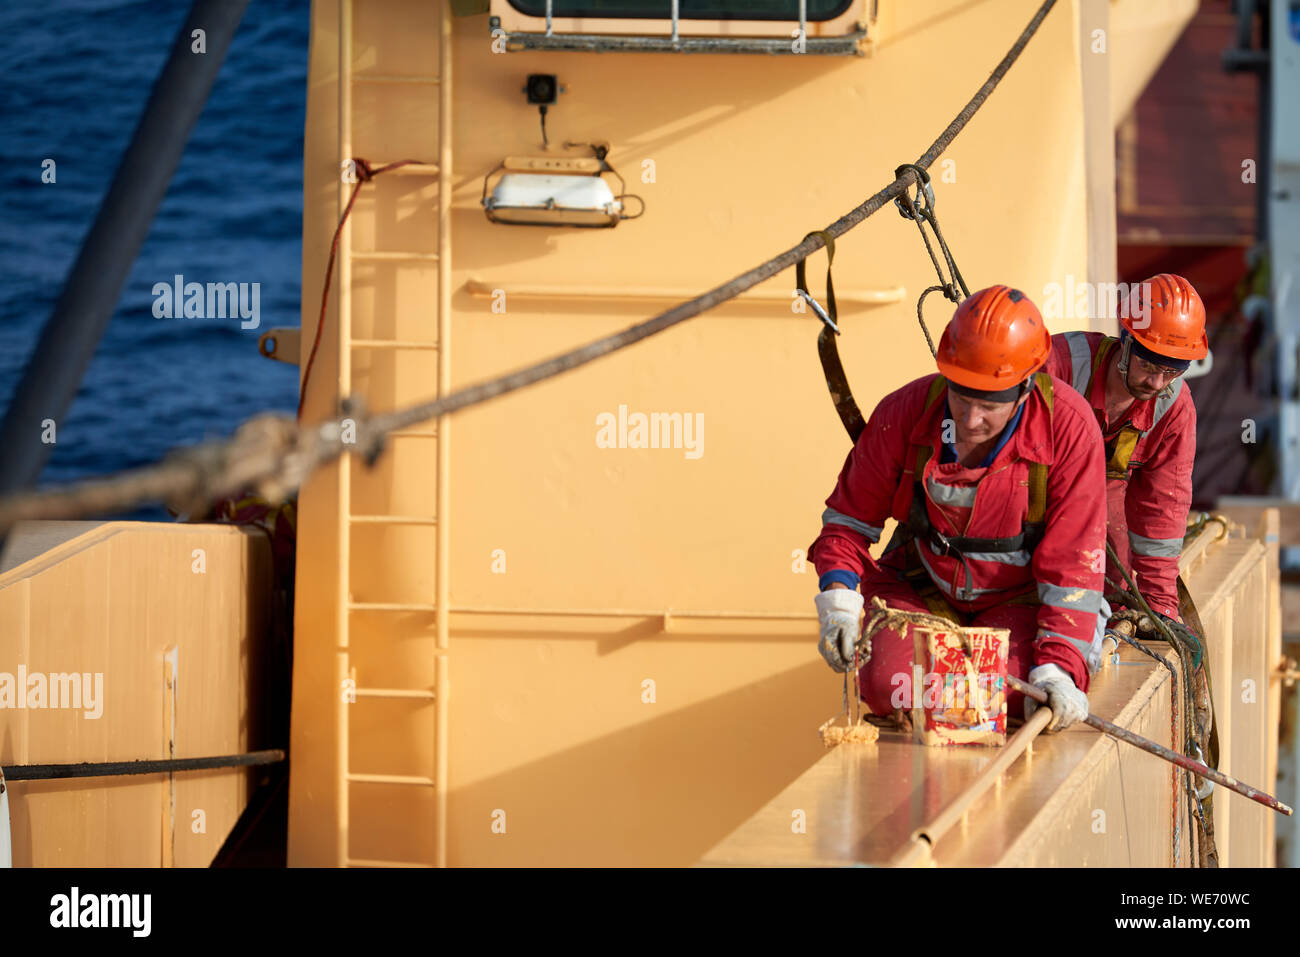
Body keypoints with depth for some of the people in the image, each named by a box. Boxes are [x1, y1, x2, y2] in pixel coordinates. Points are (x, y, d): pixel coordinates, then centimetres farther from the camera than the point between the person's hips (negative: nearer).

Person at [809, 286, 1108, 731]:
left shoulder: (1067, 427, -22)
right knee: (889, 689, -26)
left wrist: (1058, 668, -28)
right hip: (922, 589, 1)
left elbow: (1073, 560, -19)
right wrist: (838, 602, -18)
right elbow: (851, 516, -1)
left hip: (1019, 597, -1)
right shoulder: (905, 413, -16)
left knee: (1012, 692, -29)